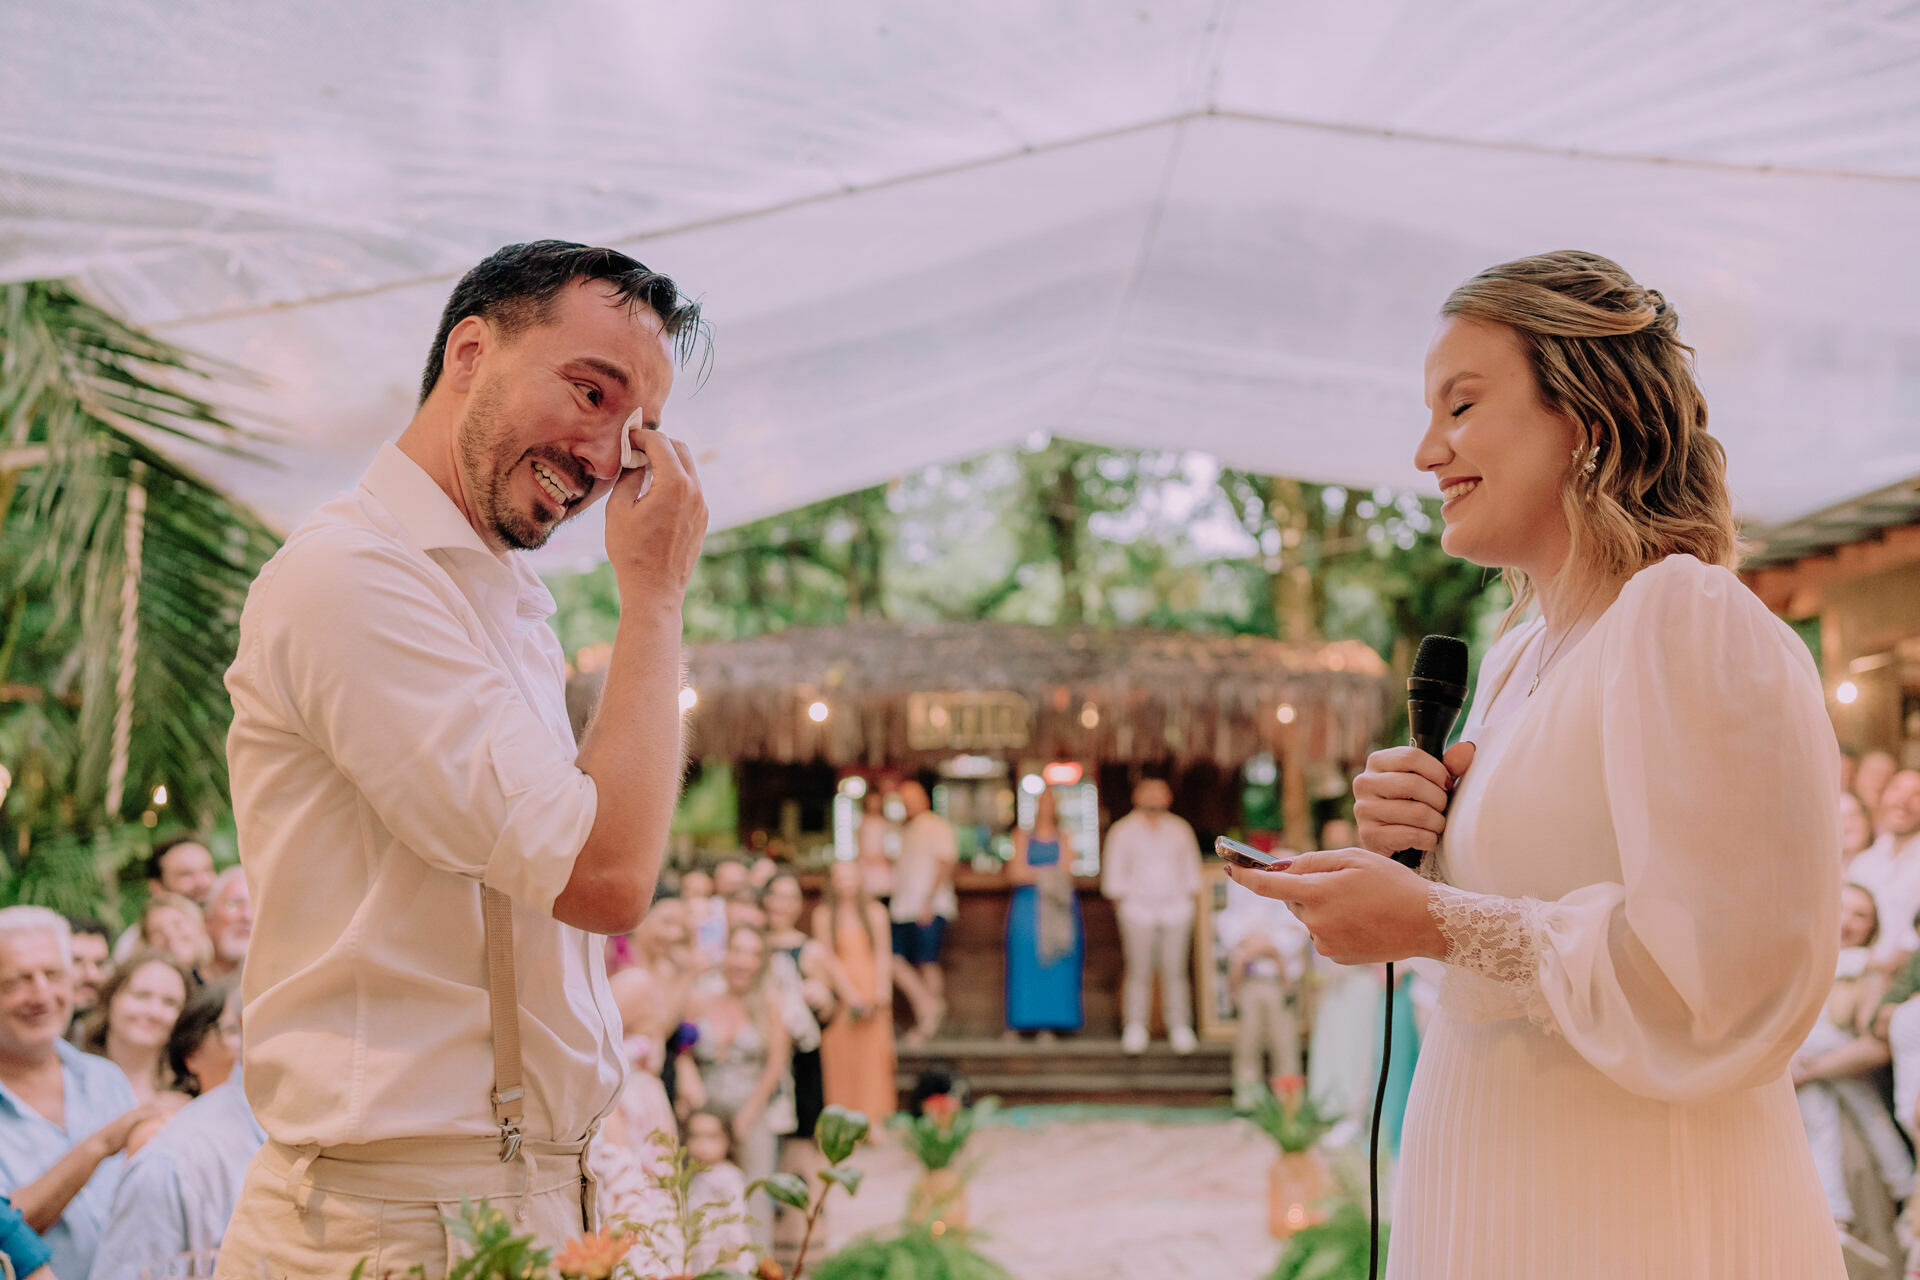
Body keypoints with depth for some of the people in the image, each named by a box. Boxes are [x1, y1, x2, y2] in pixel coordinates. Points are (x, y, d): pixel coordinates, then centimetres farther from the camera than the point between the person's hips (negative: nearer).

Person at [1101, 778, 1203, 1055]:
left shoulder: (1180, 829, 14)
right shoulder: (1123, 831, 7)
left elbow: (1191, 868, 18)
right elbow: (1114, 873, 7)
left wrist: (1188, 897, 8)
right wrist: (1121, 901, 0)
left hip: (1176, 908, 2)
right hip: (1138, 909, -2)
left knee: (1176, 971, -2)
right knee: (1139, 971, -5)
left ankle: (1179, 1027, 3)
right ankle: (1135, 1030, 0)